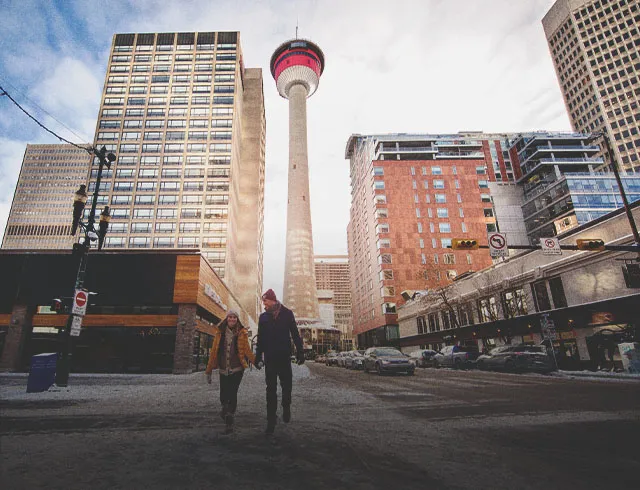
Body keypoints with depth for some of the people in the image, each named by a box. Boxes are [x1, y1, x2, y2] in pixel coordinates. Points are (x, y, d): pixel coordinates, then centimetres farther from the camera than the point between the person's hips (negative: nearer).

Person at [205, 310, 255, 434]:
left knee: (232, 394, -5)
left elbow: (247, 350, -5)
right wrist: (209, 370, 6)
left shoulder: (242, 333, -1)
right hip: (223, 370, 2)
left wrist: (255, 361, -20)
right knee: (223, 396, 3)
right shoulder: (220, 332, 4)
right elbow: (214, 352, 5)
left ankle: (229, 422, 13)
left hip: (237, 369, -2)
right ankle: (226, 409, 38)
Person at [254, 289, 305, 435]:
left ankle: (286, 407, 32)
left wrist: (300, 352, -3)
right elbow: (260, 339, 11)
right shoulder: (263, 317, 7)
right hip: (269, 357, 1)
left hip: (284, 357, -1)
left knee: (287, 385, 5)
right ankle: (271, 420, 11)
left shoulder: (287, 313, 1)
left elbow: (295, 334, 1)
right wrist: (258, 357, 7)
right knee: (271, 389, 4)